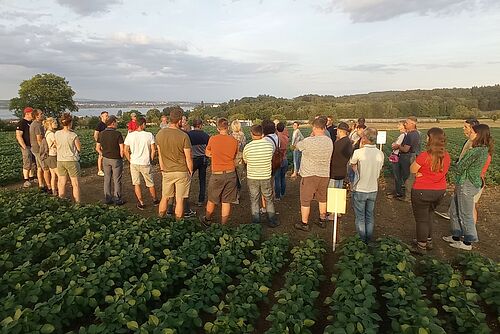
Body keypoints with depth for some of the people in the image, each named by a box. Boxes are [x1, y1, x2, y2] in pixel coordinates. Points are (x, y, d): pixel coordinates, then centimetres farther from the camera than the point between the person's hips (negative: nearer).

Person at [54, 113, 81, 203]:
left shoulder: (56, 134, -3)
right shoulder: (73, 135, -17)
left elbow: (57, 147, 8)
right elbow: (79, 148, -7)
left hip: (60, 161, 5)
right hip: (72, 161, -5)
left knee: (62, 183, 16)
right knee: (75, 184, 5)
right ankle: (77, 202, 9)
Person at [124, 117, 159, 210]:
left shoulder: (130, 135, -4)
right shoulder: (149, 135, -10)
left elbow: (125, 151, -2)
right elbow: (153, 150, -10)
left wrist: (130, 160, 11)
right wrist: (150, 160, 6)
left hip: (134, 163, 1)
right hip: (145, 164, -1)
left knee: (136, 184, 15)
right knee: (150, 184, 16)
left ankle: (141, 203, 19)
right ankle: (155, 200, 33)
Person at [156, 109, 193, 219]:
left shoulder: (160, 134, -2)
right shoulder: (183, 136, -15)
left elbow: (160, 155, 7)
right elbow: (188, 158, -10)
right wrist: (191, 171, 4)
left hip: (166, 172, 4)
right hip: (182, 172, -4)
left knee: (165, 198, 17)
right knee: (179, 200, 6)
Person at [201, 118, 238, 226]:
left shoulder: (213, 139, -8)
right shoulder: (234, 141, -4)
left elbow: (207, 154, 8)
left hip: (217, 174, -1)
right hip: (230, 173, 1)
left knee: (212, 200, 17)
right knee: (226, 202, 9)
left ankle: (207, 220, 38)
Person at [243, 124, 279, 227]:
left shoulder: (247, 147, -16)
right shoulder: (270, 145, -14)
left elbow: (245, 161, 2)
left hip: (252, 178, -1)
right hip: (266, 177, 1)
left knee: (254, 200, 14)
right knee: (269, 200, 18)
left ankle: (256, 222, 22)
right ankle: (272, 220, 27)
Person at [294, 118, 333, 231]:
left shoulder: (308, 141, -19)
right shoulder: (329, 141, -2)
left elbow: (298, 146, 0)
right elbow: (330, 158, 8)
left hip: (309, 175, -5)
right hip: (325, 174, 6)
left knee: (305, 200, 8)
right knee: (322, 198, 21)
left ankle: (304, 223, 17)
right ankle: (322, 220, 35)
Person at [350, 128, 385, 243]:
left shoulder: (358, 152, -18)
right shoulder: (380, 153, -4)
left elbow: (352, 164, 0)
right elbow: (379, 170, 7)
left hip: (360, 189, -4)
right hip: (373, 189, 4)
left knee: (360, 217, 9)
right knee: (370, 216, 18)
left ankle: (361, 241, 18)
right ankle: (369, 241, 29)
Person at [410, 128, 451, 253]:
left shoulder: (424, 156, -24)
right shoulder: (446, 156, -3)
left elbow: (412, 170, -11)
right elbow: (442, 171, 11)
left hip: (422, 191, -6)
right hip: (440, 191, 6)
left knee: (421, 219, 10)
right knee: (429, 214, 27)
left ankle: (421, 247, 22)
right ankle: (429, 241, 38)